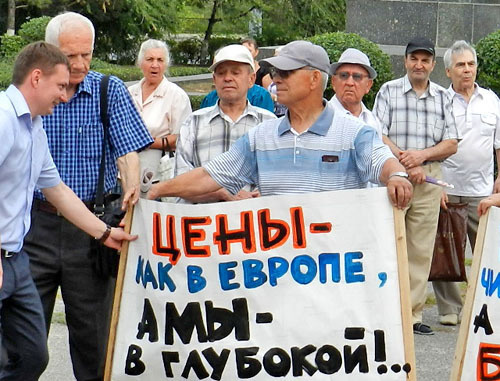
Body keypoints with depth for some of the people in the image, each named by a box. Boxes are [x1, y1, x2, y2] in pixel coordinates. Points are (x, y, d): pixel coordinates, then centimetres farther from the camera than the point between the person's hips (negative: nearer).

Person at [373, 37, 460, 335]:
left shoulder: (442, 97, 12)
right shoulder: (389, 92, 5)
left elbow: (451, 143, 8)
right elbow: (378, 137, -3)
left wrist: (422, 155, -9)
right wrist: (406, 162, -12)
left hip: (429, 179, 3)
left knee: (422, 249, 3)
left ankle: (413, 314, 9)